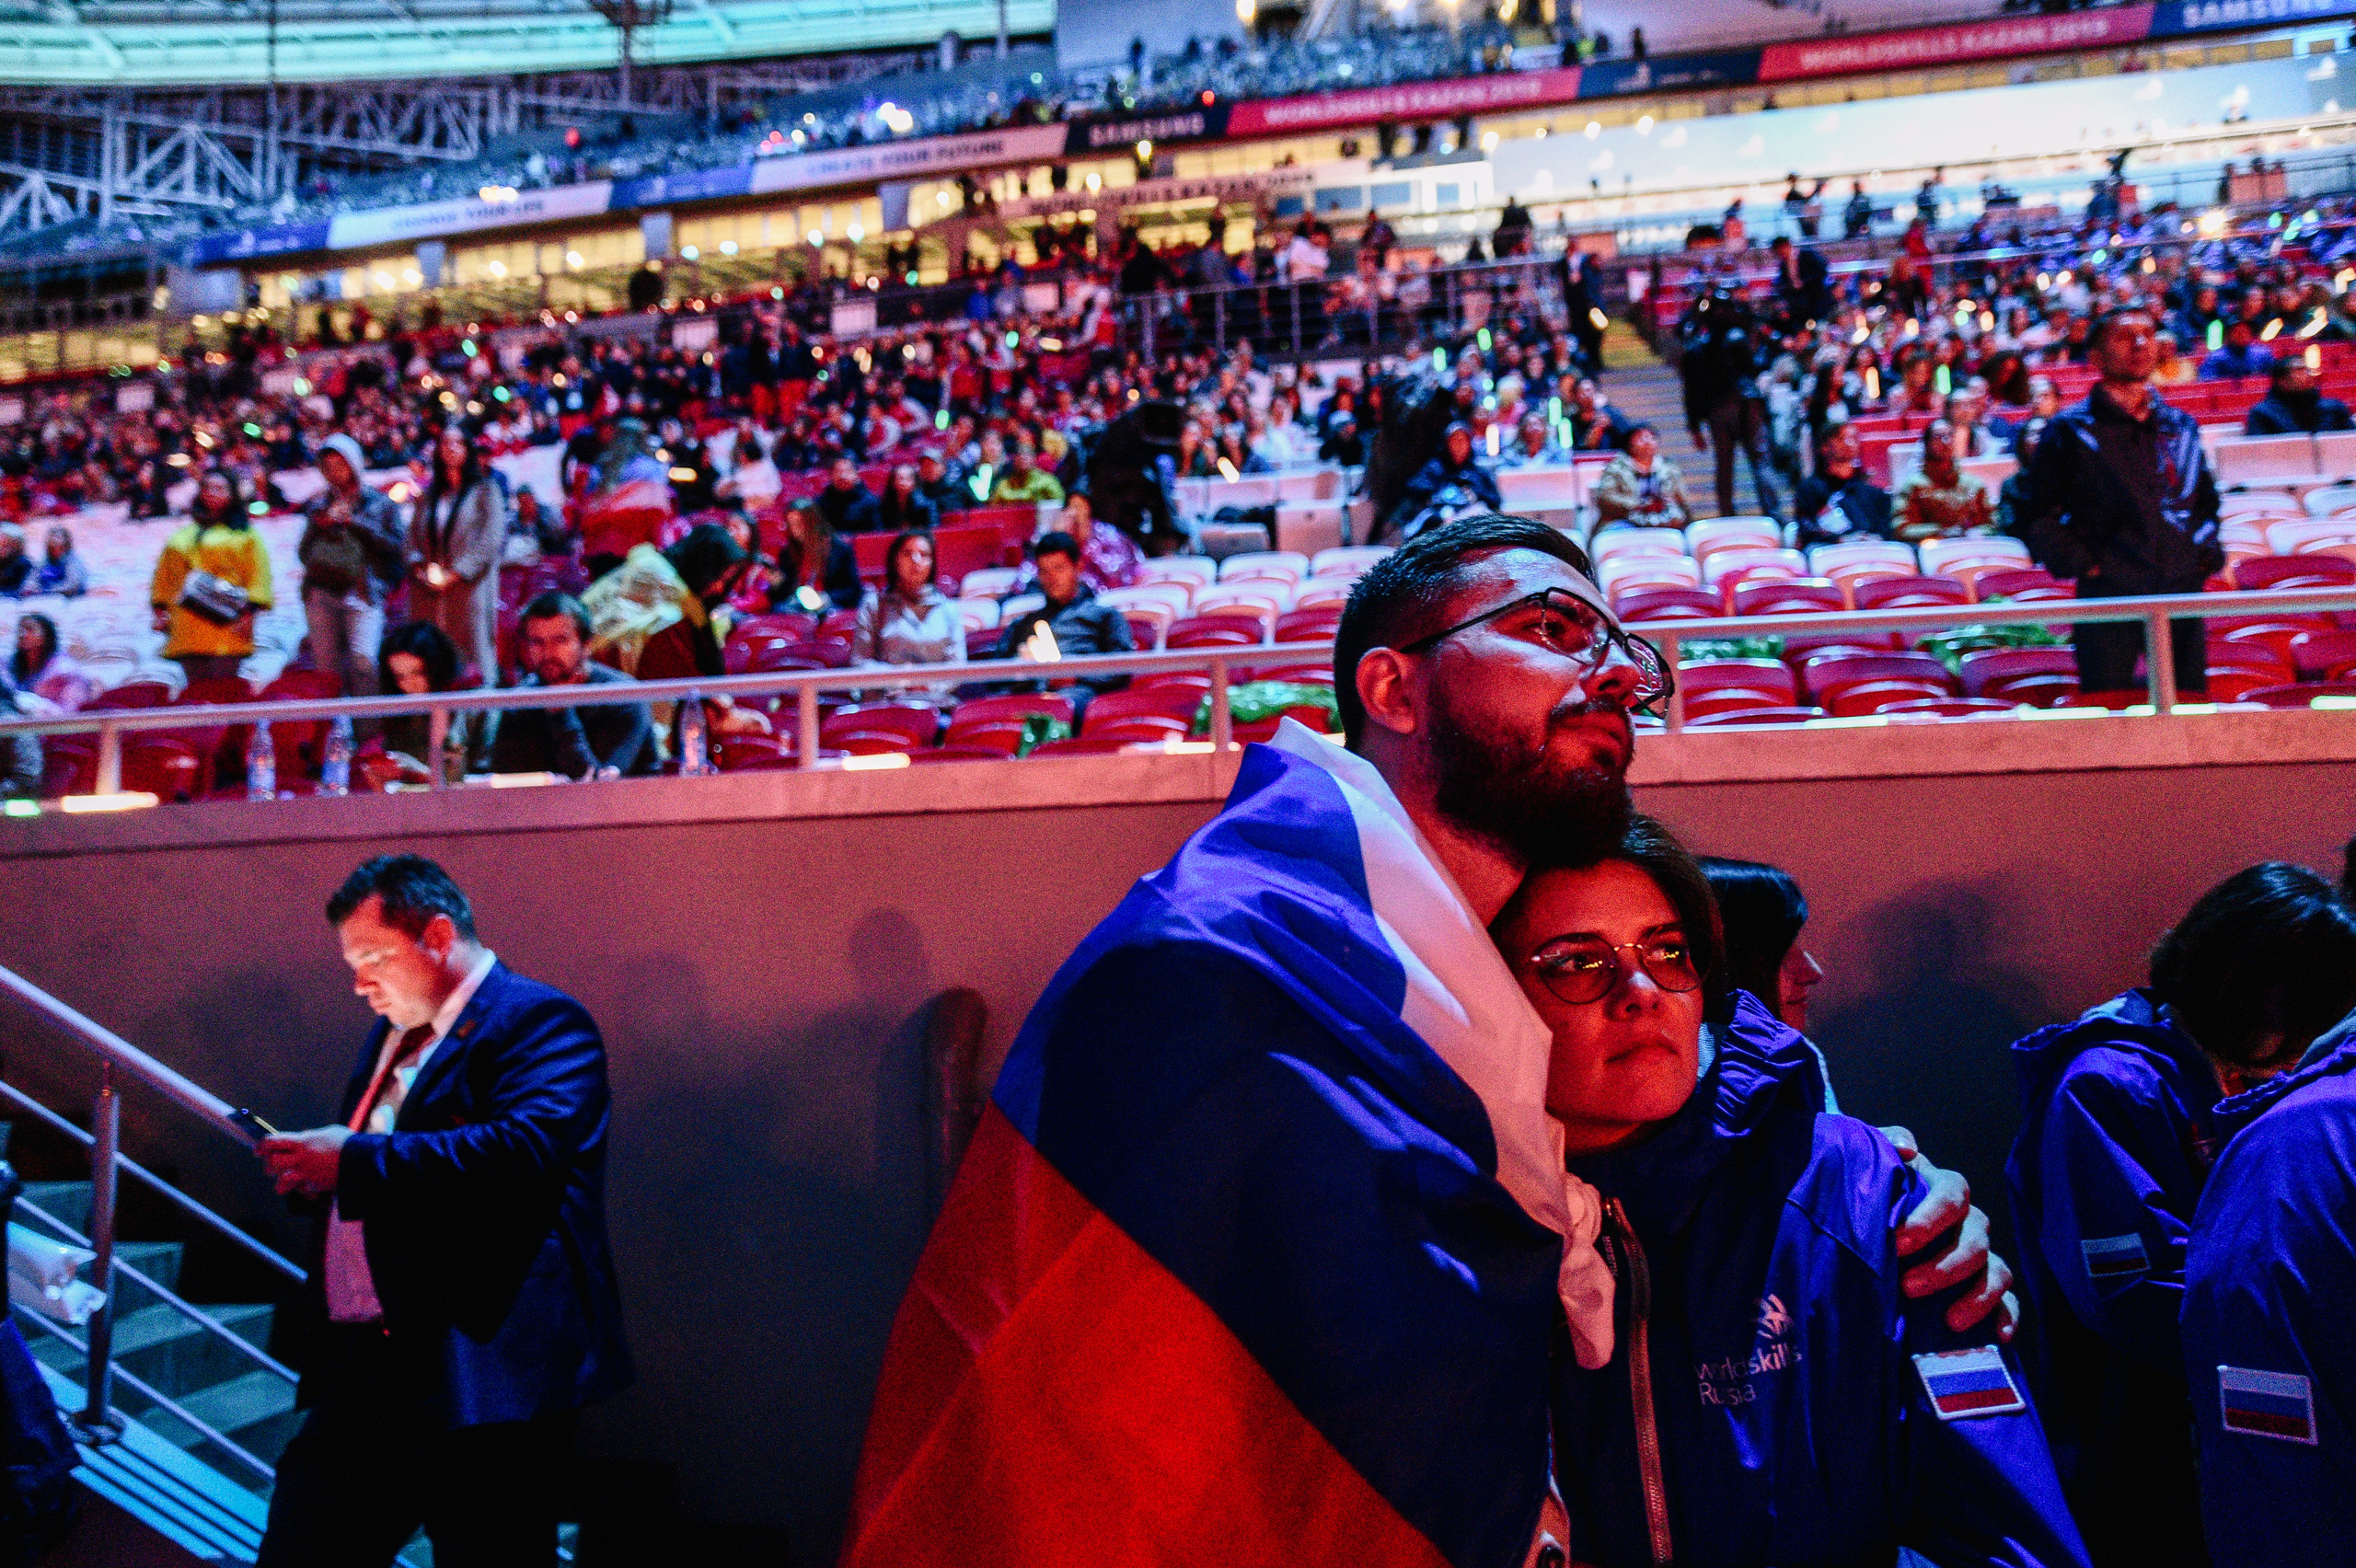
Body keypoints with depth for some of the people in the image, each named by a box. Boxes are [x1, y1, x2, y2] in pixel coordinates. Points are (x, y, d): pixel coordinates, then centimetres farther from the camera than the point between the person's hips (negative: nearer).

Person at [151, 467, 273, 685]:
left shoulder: (245, 534, 11)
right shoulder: (183, 536, 22)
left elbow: (258, 574, 2)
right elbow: (165, 575, 23)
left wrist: (249, 612, -9)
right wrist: (160, 608, 13)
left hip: (226, 623, -4)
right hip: (189, 627, 4)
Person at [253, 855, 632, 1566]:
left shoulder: (540, 1021, -9)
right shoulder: (390, 1035, 20)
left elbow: (526, 1150, -26)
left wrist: (355, 1161, -24)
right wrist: (309, 1167, 4)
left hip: (478, 1368, -8)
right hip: (362, 1371, 8)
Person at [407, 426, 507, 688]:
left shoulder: (485, 490, 6)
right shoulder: (429, 495, 20)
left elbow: (492, 538, -5)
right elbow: (413, 537, 17)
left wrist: (457, 573, -12)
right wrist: (419, 566, -4)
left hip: (469, 586, -4)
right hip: (429, 588, 4)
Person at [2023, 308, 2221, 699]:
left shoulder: (2181, 426, 16)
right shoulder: (2070, 431, 1)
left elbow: (2207, 500, 27)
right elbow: (2039, 517, 0)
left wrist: (2208, 551, 11)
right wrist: (2081, 563, -9)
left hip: (2183, 594, 4)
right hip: (2108, 599, -4)